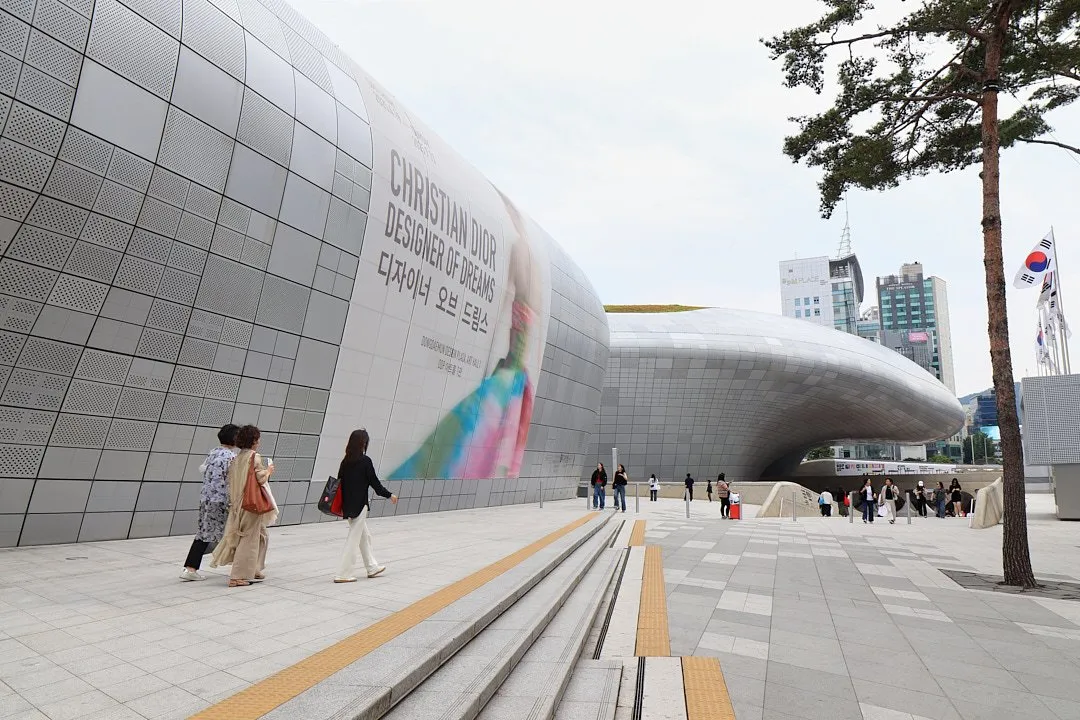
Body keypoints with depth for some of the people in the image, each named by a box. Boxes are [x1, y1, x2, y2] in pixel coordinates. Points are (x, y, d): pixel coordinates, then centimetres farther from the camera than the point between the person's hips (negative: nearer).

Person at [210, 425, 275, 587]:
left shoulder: (236, 458, 7)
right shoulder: (255, 457, -14)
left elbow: (230, 479, 10)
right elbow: (261, 479, -18)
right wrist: (269, 471, 1)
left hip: (238, 501, 8)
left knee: (261, 535, 20)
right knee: (249, 539, 2)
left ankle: (253, 570, 27)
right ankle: (238, 577, 4)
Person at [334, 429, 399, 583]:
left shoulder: (345, 461, 4)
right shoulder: (365, 461, -14)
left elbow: (340, 482, 8)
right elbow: (374, 482, -11)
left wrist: (341, 506, 18)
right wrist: (389, 495, 1)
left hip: (348, 505, 7)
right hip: (359, 505, -7)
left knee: (364, 535, 19)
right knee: (353, 539, 3)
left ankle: (372, 567, 30)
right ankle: (343, 574, 7)